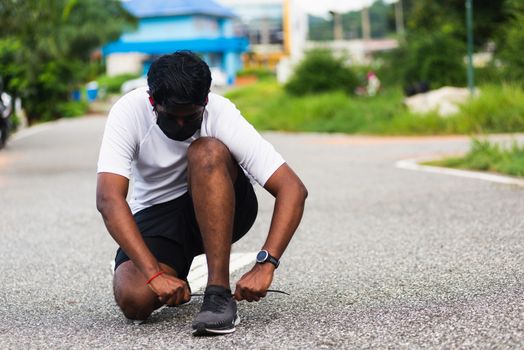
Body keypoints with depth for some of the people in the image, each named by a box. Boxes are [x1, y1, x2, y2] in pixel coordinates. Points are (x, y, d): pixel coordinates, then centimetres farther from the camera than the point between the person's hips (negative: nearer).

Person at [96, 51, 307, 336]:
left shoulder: (222, 115, -25)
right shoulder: (128, 112, -23)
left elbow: (293, 189, -29)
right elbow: (108, 198, -33)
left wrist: (265, 265, -39)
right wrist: (154, 274, -42)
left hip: (218, 212, -1)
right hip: (155, 214, 1)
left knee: (207, 152, -33)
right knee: (134, 300, -27)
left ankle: (219, 293, -30)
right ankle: (175, 271, 11)